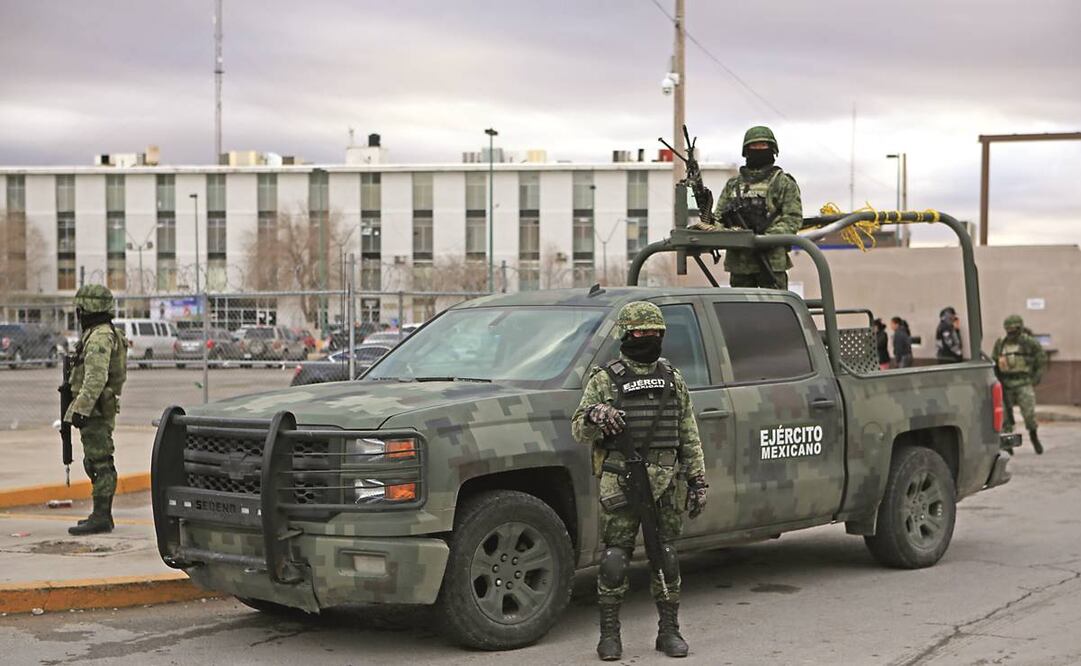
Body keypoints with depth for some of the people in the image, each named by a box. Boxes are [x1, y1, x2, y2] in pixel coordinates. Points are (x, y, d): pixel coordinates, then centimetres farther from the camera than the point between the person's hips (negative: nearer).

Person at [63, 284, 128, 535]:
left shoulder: (100, 337, -16)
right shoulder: (104, 334, 18)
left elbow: (95, 379, -25)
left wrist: (81, 409, -26)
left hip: (95, 410, -11)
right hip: (99, 410, 11)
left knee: (100, 463, -10)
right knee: (96, 462, 14)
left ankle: (101, 517, -9)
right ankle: (103, 514, 20)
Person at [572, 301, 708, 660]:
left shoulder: (673, 380, 14)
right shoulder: (604, 379, 3)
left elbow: (690, 437, 15)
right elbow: (579, 430, 0)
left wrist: (697, 481, 9)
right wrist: (594, 415, -23)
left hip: (664, 483, 3)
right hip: (620, 483, -3)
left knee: (666, 558, 6)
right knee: (615, 560, -2)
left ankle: (669, 631, 16)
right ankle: (609, 634, 7)